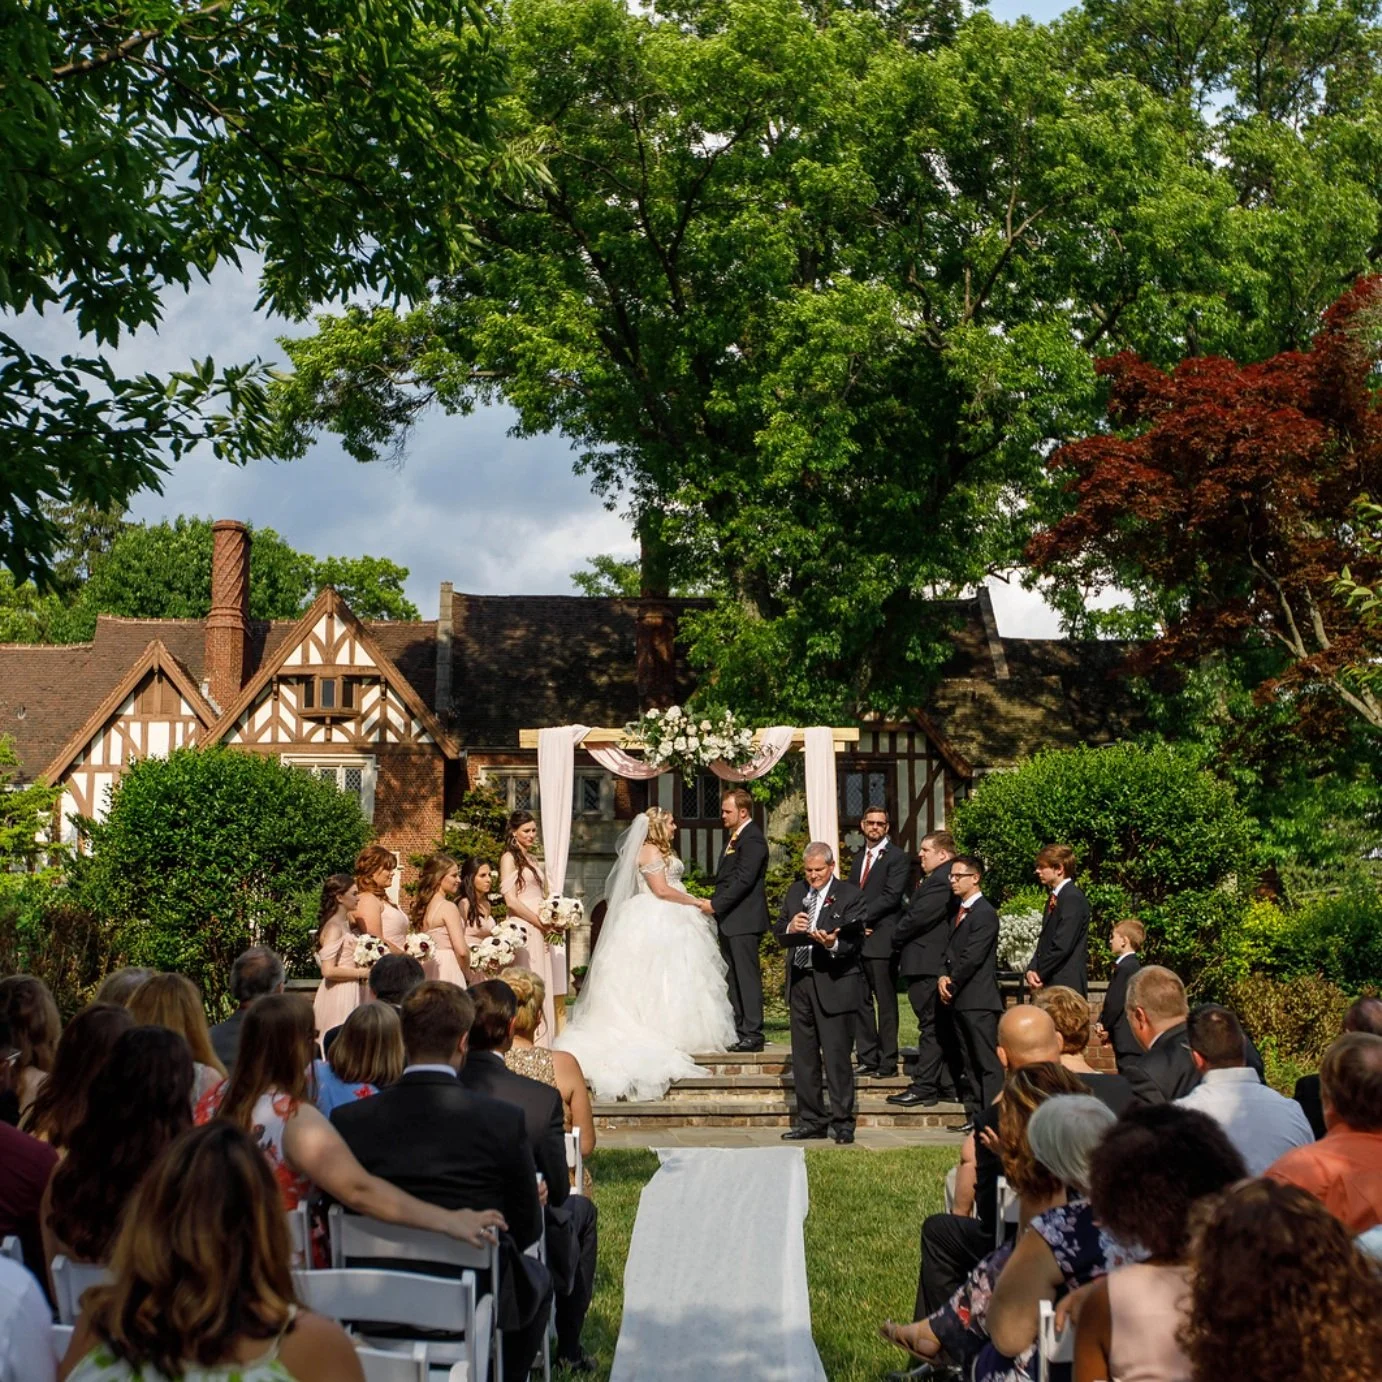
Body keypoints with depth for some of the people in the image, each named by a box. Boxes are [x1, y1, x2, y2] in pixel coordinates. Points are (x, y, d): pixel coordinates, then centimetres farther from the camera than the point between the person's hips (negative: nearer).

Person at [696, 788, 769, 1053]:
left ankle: (752, 1035, -4)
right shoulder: (733, 837, 18)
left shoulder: (752, 839, -13)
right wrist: (713, 903, 8)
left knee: (747, 976, -7)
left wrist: (716, 905, -17)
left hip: (744, 920, -10)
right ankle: (737, 1031, 15)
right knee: (732, 978, 11)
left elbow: (744, 880, -20)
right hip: (729, 920, 10)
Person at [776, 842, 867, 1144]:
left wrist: (834, 944, -33)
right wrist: (790, 929, -9)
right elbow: (778, 933, 13)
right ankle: (811, 1119, 21)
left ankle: (842, 1122, 5)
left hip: (833, 983, -6)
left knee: (837, 1057, -5)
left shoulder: (850, 895, -5)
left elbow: (855, 940, -13)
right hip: (800, 982, 6)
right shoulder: (795, 892, 13)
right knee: (803, 1057, 12)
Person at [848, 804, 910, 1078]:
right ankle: (867, 1059, 14)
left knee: (886, 1003, -3)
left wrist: (862, 916, -14)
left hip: (881, 939, -7)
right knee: (860, 1001, 8)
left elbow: (891, 896, -12)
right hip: (858, 939, 7)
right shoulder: (858, 858, 20)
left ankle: (888, 1063, 0)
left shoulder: (897, 857, -3)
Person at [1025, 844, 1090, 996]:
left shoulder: (1073, 898, -13)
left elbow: (1062, 945, -19)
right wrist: (1032, 970, 2)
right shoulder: (1054, 898, 18)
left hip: (1066, 984, -9)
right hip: (1049, 983, 9)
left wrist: (1039, 974, -10)